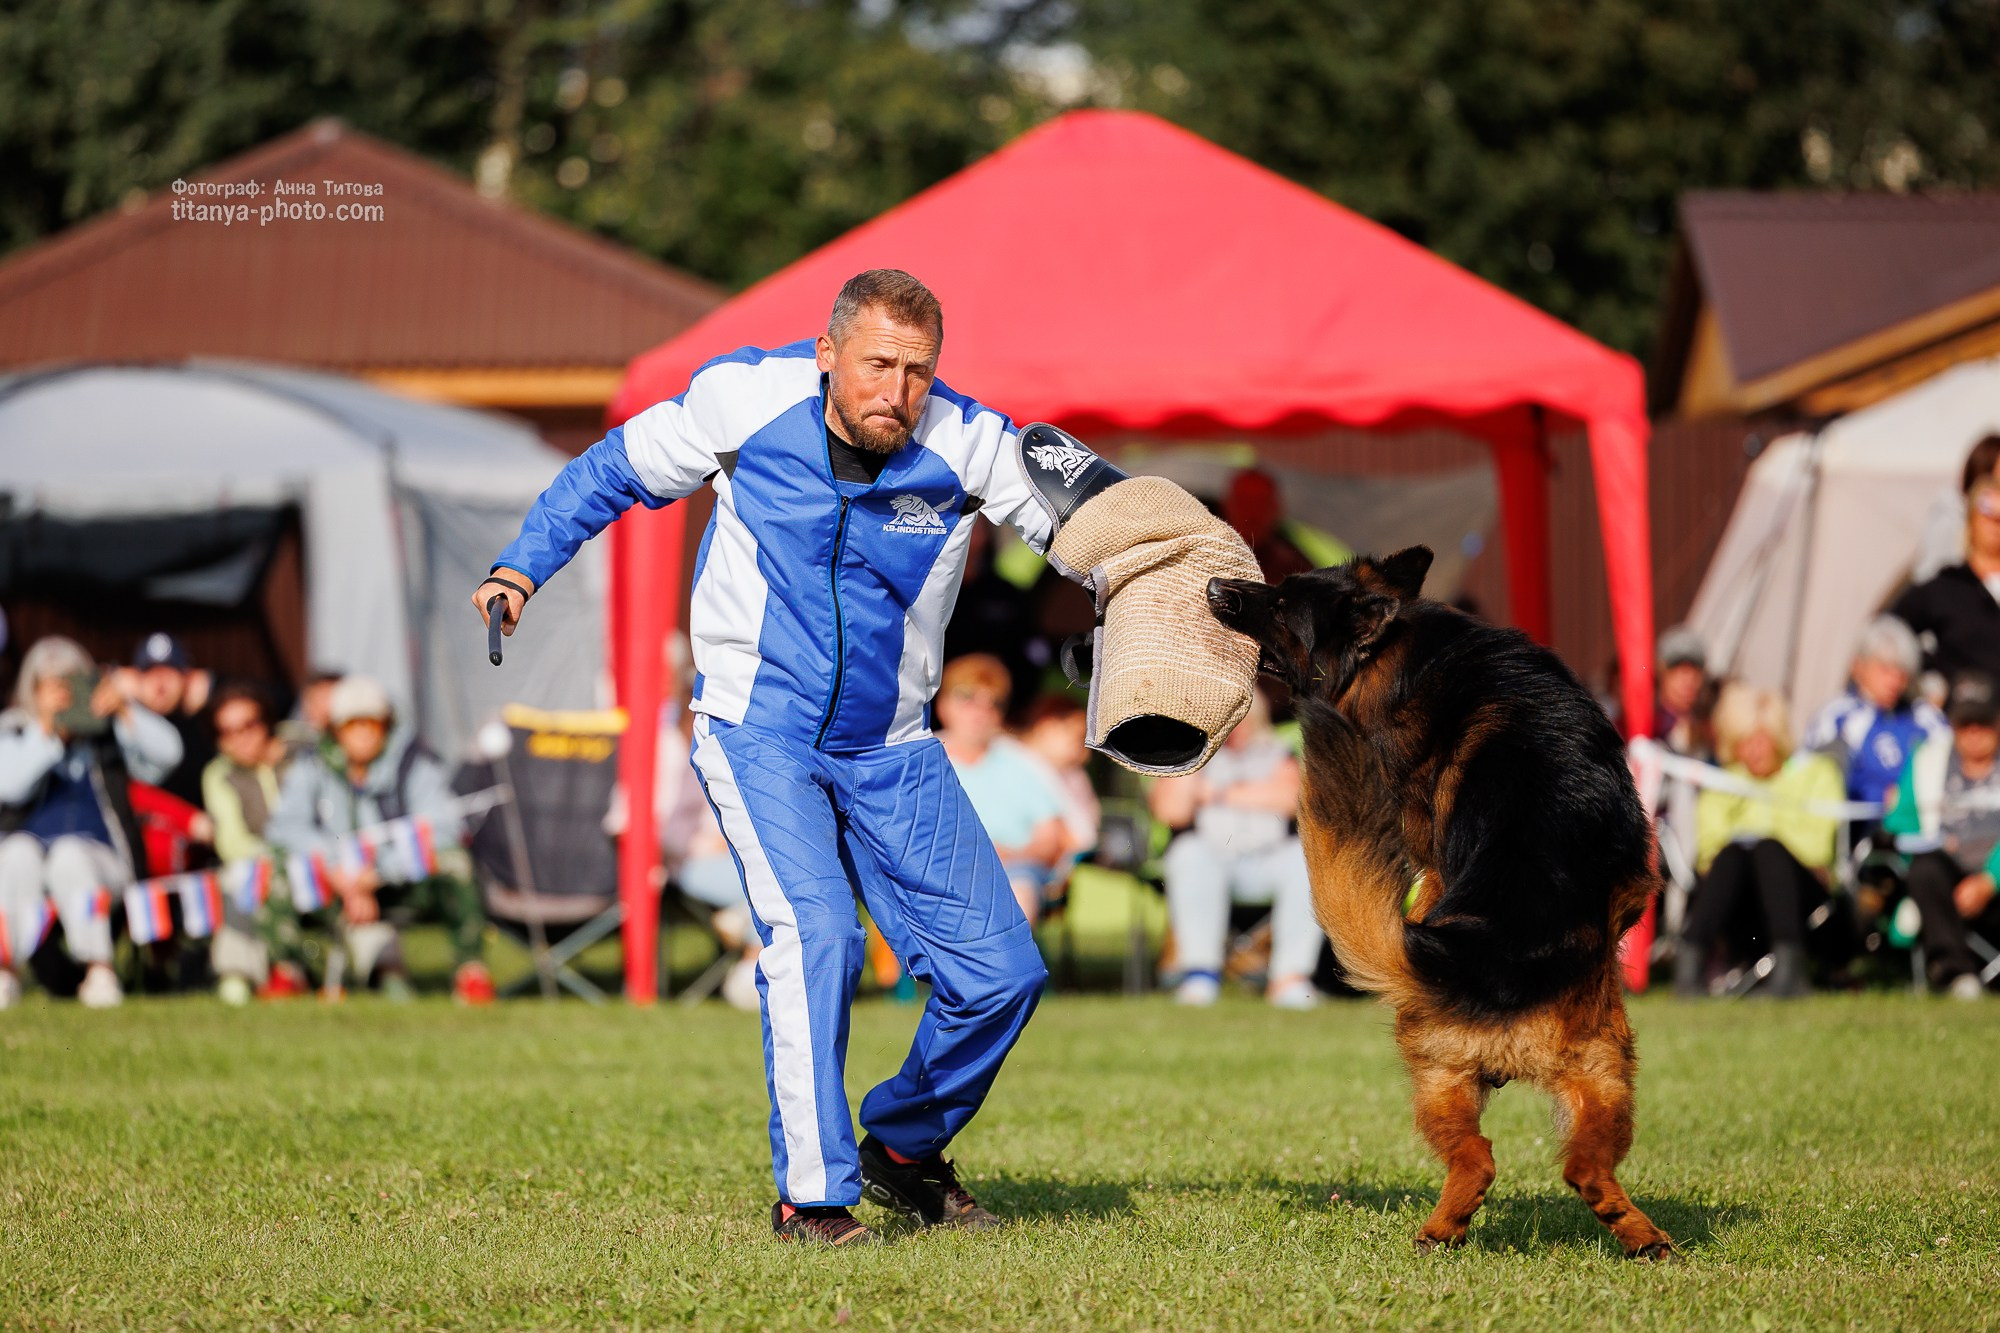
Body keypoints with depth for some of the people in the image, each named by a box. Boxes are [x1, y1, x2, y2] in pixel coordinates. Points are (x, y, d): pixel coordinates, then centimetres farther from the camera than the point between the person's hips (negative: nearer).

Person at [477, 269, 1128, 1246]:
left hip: (891, 748, 3)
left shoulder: (969, 446, -12)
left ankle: (904, 1148, 25)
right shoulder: (745, 403, -13)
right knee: (815, 935, -25)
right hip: (759, 730, -3)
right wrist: (526, 563, -1)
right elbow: (618, 469, 5)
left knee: (1001, 975, -1)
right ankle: (810, 1196, -16)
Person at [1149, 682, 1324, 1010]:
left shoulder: (1274, 753, 13)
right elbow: (1170, 811, -7)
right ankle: (1200, 971, -37)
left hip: (1268, 860, 1)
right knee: (1191, 852, -34)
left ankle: (1290, 976, -30)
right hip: (1212, 858, -1)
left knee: (1306, 858, -28)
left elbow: (1290, 798, -10)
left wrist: (1221, 794, -8)